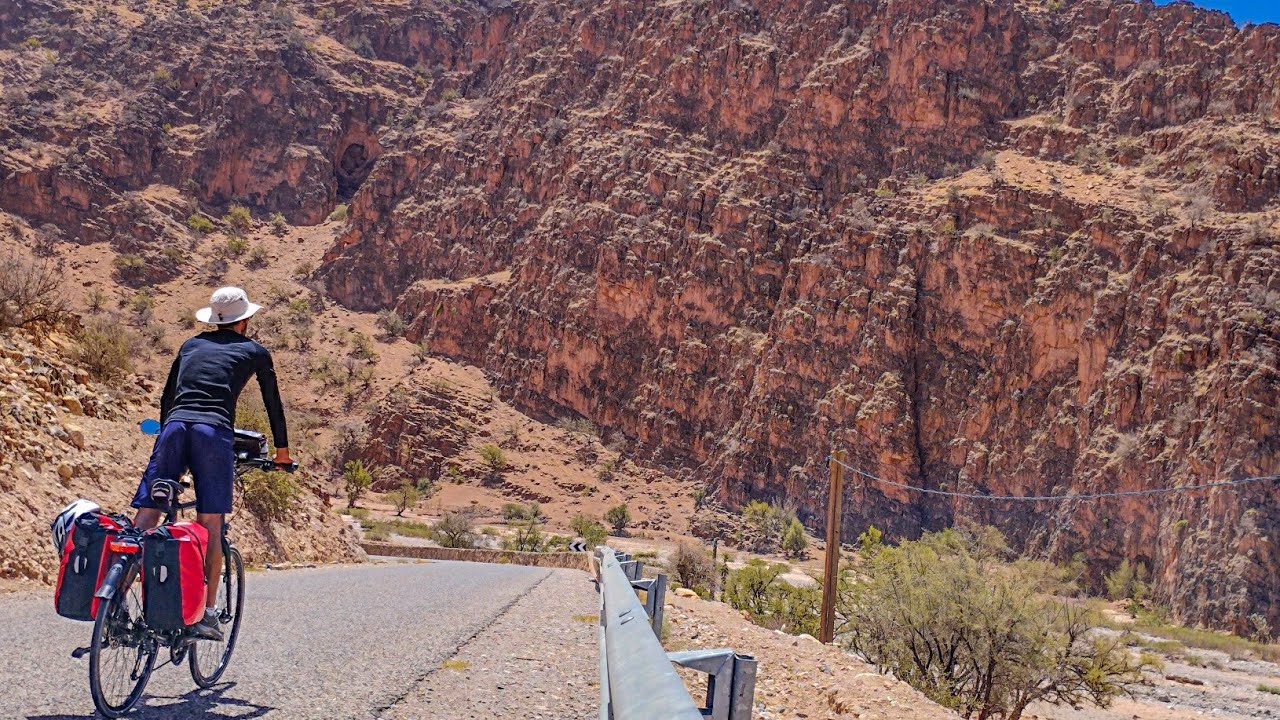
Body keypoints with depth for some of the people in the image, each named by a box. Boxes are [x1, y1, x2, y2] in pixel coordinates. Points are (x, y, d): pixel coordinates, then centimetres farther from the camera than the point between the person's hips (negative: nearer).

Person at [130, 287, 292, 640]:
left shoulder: (191, 345, 28)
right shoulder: (255, 351, 18)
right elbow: (273, 402, 24)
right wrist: (282, 450, 36)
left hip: (175, 427, 3)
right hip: (214, 433, -3)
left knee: (145, 518, 0)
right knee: (211, 524, -2)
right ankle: (207, 613, -5)